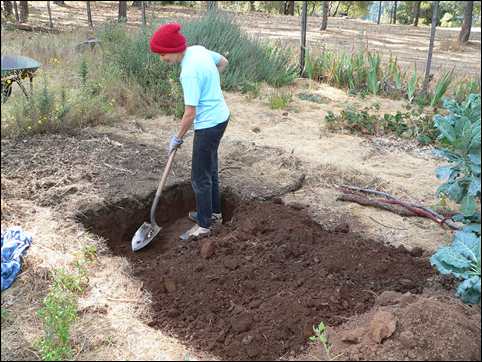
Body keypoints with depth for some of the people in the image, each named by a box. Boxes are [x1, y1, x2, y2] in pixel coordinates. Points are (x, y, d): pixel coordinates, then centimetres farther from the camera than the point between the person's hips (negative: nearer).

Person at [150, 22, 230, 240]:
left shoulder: (189, 72, -26)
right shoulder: (199, 49, 0)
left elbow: (190, 114, -24)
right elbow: (223, 62, 19)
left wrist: (177, 138, -9)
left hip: (209, 124, -10)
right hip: (220, 116, 10)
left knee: (200, 177, 3)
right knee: (210, 169, 23)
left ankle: (203, 225, 17)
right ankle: (214, 212, 38)